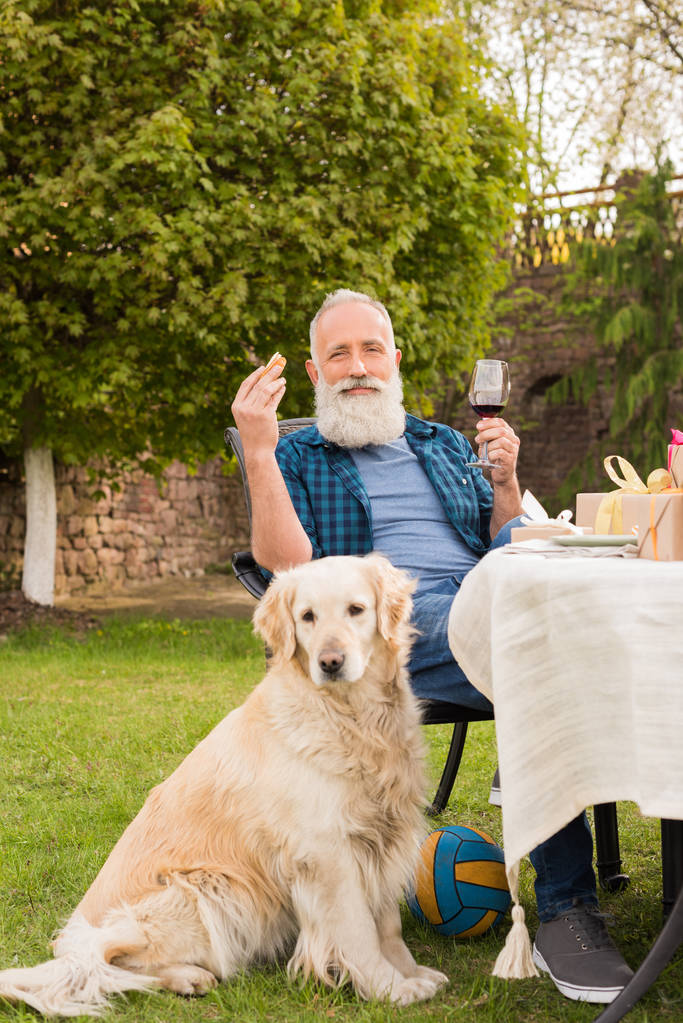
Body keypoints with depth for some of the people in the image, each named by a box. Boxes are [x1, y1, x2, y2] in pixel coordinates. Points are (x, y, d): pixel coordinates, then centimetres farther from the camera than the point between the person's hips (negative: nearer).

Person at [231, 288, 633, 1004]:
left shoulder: (445, 446, 32)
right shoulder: (297, 456, 20)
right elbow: (287, 564, 1)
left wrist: (504, 481, 10)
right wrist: (257, 452, -6)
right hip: (387, 621, -4)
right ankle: (563, 906, -35)